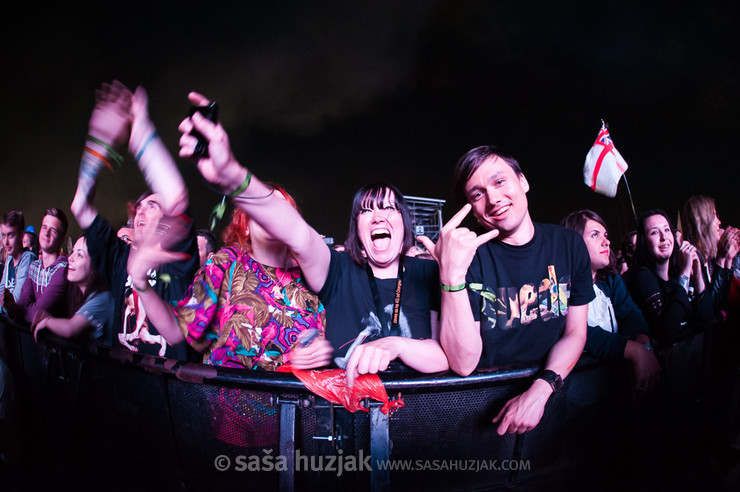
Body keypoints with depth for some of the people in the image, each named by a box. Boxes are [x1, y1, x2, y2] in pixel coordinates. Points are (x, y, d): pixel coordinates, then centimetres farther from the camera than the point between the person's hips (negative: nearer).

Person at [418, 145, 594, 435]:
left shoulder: (569, 245, 2)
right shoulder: (470, 255, -10)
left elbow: (575, 332, 4)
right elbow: (463, 364, -18)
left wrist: (541, 389, -15)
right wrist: (452, 275, -30)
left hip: (551, 392, 4)